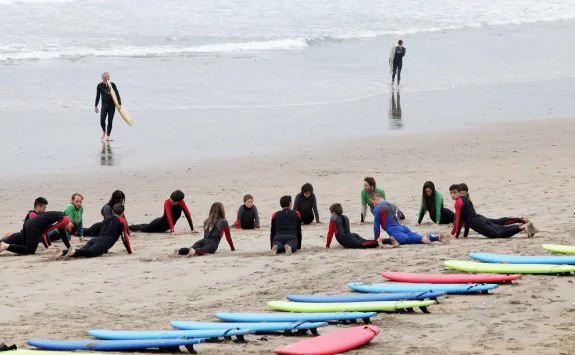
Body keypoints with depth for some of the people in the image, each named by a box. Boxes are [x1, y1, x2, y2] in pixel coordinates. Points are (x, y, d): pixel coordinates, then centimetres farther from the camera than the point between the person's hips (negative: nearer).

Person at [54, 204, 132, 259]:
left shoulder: (107, 219, 34)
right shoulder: (122, 221, 15)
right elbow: (125, 236, 11)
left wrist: (105, 250, 53)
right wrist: (129, 251, 21)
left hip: (95, 240, 7)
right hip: (104, 243, -7)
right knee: (91, 252, -31)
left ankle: (63, 252, -38)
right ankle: (74, 251, -57)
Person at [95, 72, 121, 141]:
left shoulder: (112, 84, 0)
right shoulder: (100, 86, 1)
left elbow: (117, 94, 1)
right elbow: (97, 96, 7)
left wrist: (119, 104, -7)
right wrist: (96, 106, 7)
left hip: (112, 105, 0)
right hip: (104, 105, 0)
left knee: (110, 121, 1)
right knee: (102, 120, -10)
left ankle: (108, 136, 9)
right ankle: (104, 131, 20)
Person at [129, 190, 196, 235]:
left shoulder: (182, 203, -23)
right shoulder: (167, 202, -33)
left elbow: (188, 215, -21)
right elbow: (169, 216, -43)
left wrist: (192, 229, -25)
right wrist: (172, 230, -52)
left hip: (166, 227, 5)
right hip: (161, 223, -5)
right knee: (143, 228, 13)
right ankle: (129, 227, 43)